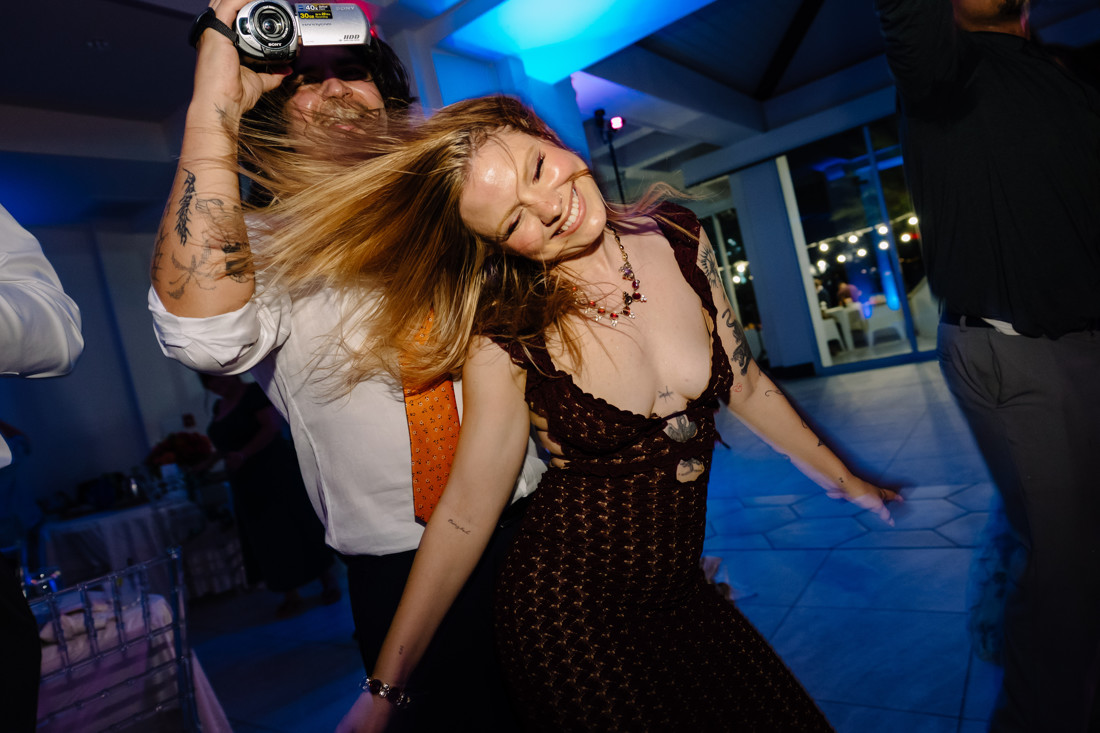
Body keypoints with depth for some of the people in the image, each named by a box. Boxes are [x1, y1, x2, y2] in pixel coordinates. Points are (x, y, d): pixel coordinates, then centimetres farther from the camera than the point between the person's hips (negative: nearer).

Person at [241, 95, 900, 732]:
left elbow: (745, 386, 6)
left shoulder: (680, 241, -6)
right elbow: (466, 511, -12)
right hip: (570, 620, -4)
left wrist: (844, 481, 16)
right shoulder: (505, 338, -18)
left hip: (683, 596, 4)